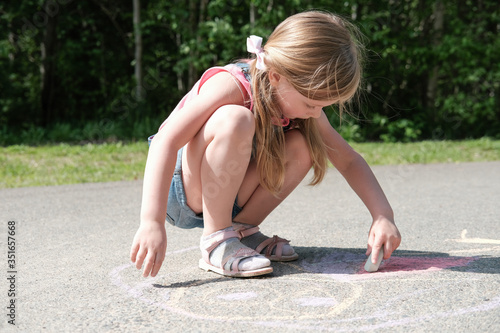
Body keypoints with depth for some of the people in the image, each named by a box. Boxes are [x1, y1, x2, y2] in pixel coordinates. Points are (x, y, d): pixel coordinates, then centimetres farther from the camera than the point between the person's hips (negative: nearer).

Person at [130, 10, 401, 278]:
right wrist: (152, 222, -46)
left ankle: (242, 228, -4)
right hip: (179, 191, -6)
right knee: (233, 120, -34)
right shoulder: (231, 85, -28)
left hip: (224, 196, 6)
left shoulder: (303, 98, -7)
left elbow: (349, 161, -2)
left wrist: (383, 215, -16)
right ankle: (216, 241, -24)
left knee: (302, 146, -15)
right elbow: (165, 142, -37)